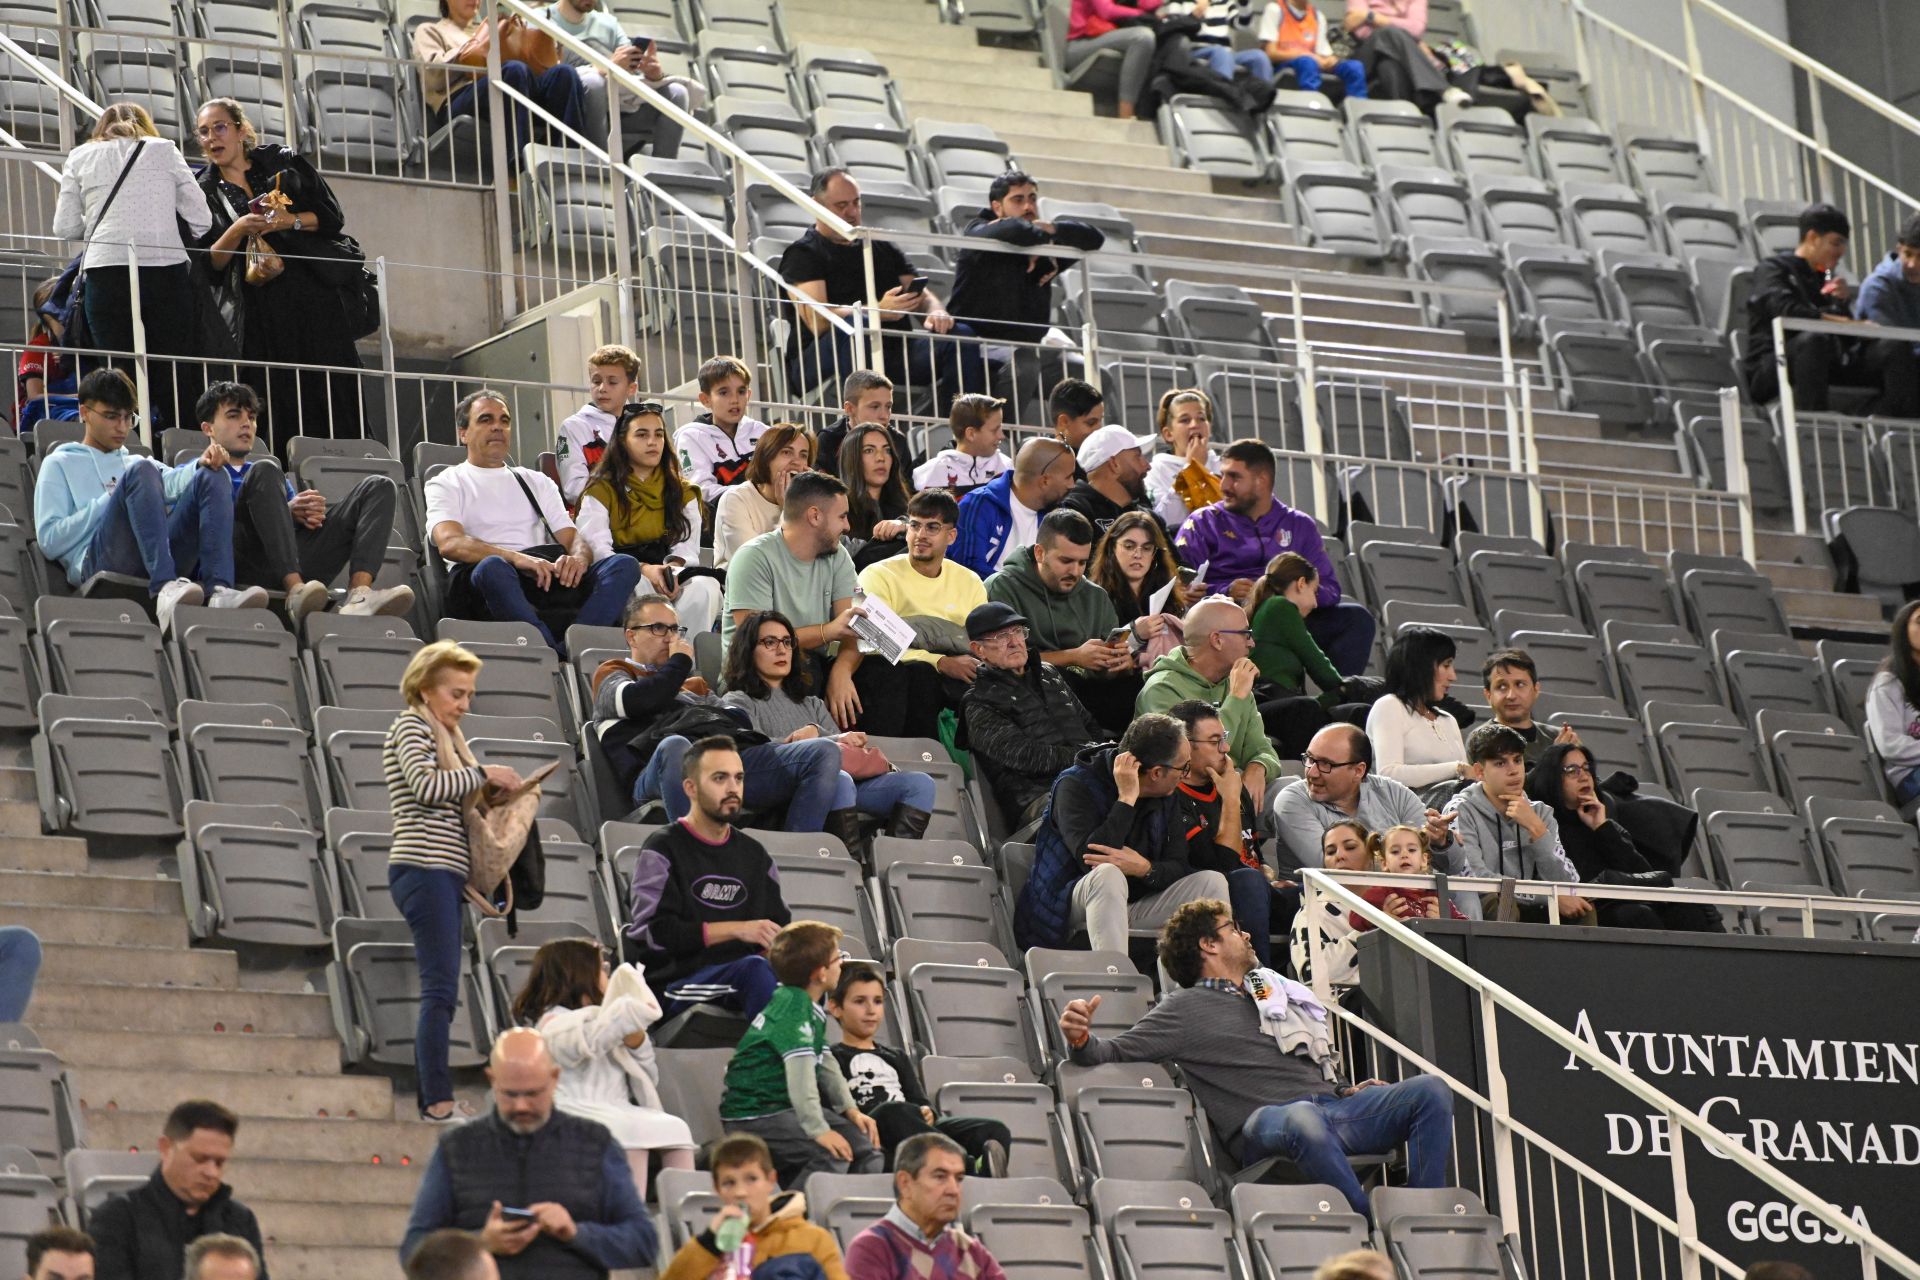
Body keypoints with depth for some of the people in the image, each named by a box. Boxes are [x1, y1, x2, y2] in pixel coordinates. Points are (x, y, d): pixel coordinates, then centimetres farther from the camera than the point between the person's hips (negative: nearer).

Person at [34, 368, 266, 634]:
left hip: (163, 559, 5)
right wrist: (112, 500, 2)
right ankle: (166, 589, -49)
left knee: (211, 477, -13)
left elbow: (174, 481, 11)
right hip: (98, 561, -4)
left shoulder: (134, 463, 36)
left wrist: (202, 463, -11)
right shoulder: (59, 464, 22)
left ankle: (218, 590, -38)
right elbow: (48, 541, 5)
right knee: (141, 472, -26)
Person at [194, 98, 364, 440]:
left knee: (331, 390, -7)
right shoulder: (204, 191, 10)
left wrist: (290, 221, -11)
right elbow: (209, 265, 2)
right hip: (258, 307, 0)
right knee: (279, 401, -7)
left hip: (314, 295, 0)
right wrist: (236, 232, -14)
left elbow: (332, 216, 5)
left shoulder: (282, 162, 8)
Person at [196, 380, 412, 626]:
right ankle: (296, 593, -45)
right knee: (265, 471, -28)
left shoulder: (275, 477, 41)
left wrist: (310, 513, 0)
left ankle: (359, 595, -35)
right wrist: (286, 511, -7)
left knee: (379, 487, -6)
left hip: (300, 564, 5)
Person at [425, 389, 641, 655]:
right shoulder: (447, 484, 16)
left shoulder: (537, 483, 31)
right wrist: (517, 558, -20)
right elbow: (450, 543, -4)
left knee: (624, 564, -21)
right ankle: (558, 655, -49)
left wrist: (578, 558, -8)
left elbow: (572, 538, 20)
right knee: (492, 567, -41)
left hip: (551, 578, 5)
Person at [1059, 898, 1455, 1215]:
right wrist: (1081, 1038, -17)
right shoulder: (1185, 1007, 13)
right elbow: (1114, 1053, 5)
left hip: (1330, 1105, 7)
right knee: (1303, 1119, -43)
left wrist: (1347, 1090, 18)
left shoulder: (1274, 991, 32)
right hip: (1265, 1119, -7)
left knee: (1431, 1090, -15)